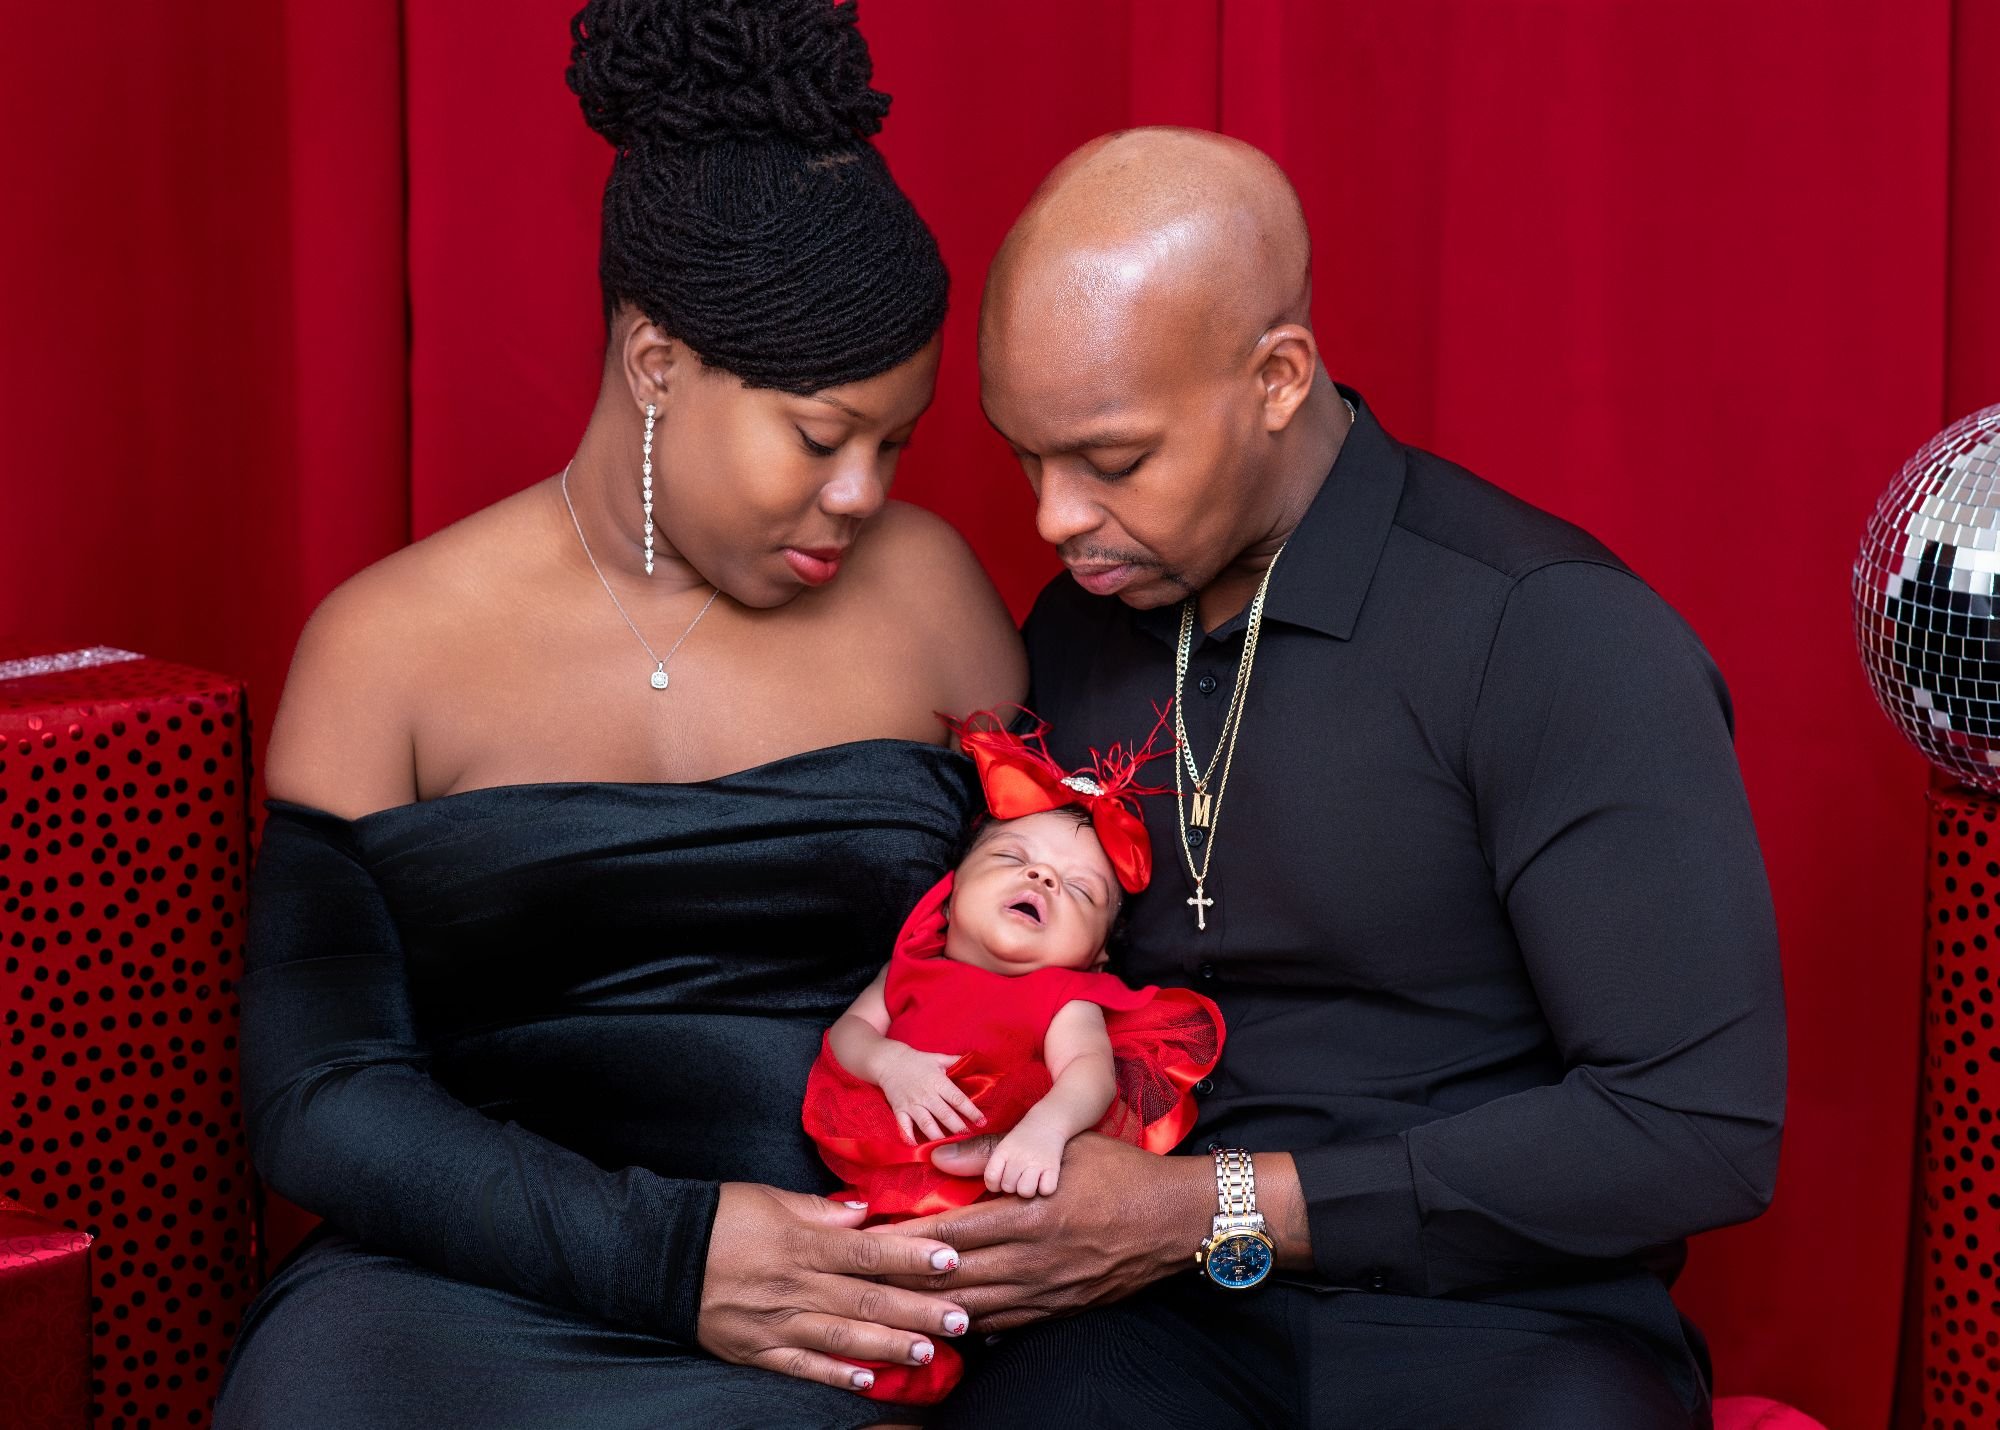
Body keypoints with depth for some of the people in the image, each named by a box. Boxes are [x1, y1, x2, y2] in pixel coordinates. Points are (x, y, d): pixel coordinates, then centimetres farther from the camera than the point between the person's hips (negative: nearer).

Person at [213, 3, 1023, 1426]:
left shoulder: (920, 585, 11)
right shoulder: (394, 645, 4)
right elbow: (318, 1094, -3)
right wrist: (664, 1251, -17)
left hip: (856, 1311, 0)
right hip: (472, 1292, 1)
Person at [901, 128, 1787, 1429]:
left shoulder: (1553, 635, -12)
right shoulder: (1077, 628, 11)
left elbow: (1702, 1130, -16)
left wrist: (1219, 1211, -16)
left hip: (1502, 1324, -4)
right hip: (1165, 1324, 4)